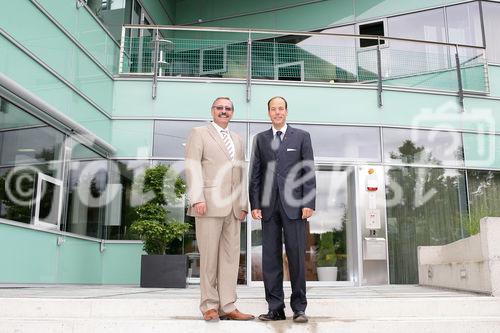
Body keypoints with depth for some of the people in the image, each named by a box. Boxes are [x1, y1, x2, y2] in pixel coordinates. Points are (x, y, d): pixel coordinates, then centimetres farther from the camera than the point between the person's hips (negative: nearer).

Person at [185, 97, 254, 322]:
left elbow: (240, 174, 19)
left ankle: (227, 307, 6)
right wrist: (197, 199, -15)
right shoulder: (199, 134, 8)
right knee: (209, 255, -2)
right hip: (209, 203, -5)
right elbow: (193, 167, -4)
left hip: (233, 207, 5)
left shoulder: (237, 140, 23)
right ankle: (210, 306, 6)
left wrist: (243, 204, 9)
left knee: (231, 256, 2)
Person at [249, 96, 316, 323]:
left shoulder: (302, 137, 8)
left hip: (294, 205, -2)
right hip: (269, 206, 2)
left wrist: (309, 203, -7)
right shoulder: (260, 139, 14)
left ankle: (299, 308, 8)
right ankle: (275, 308, 11)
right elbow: (255, 175, 10)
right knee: (270, 258, 3)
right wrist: (255, 205, 1)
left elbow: (309, 172, 2)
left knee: (296, 256, -1)